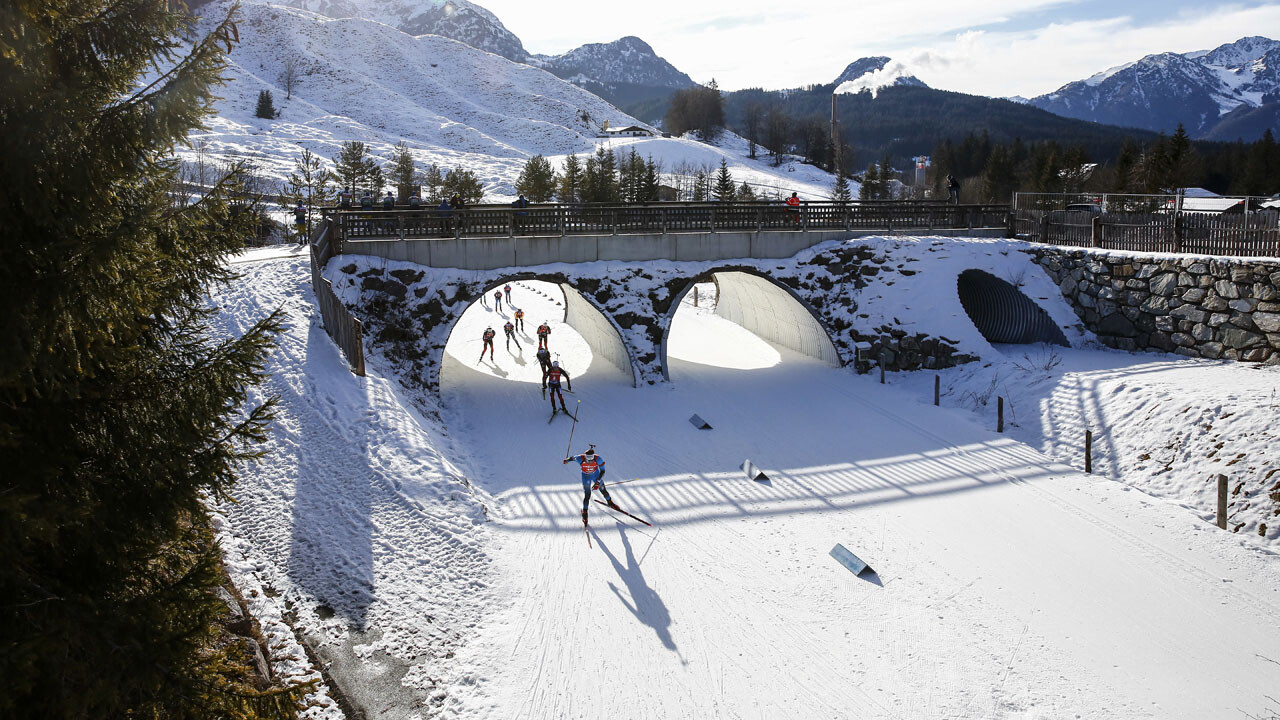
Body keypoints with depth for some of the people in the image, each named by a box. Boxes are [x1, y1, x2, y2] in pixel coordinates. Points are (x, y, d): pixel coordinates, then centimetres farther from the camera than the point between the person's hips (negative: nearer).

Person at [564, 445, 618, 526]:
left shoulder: (598, 459, -32)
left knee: (603, 490, 12)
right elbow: (573, 458, -11)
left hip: (596, 475, 1)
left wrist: (598, 482, -28)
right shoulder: (580, 459, -33)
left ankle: (610, 503, 42)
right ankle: (584, 513, 10)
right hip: (586, 476, -1)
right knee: (587, 495, -7)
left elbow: (602, 471, -22)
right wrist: (567, 460, 7)